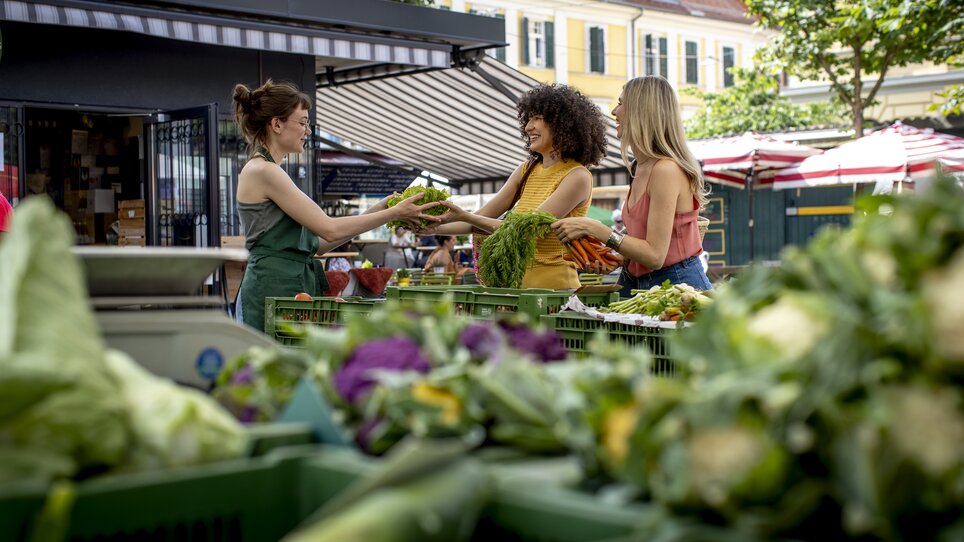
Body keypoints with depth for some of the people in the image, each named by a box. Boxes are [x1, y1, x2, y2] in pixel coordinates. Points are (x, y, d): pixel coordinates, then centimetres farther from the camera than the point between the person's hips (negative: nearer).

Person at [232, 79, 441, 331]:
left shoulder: (266, 171, 19)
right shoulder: (262, 171, -10)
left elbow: (315, 242, 16)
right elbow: (329, 230, -13)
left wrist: (377, 211, 12)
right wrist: (394, 213, -6)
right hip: (274, 289, -9)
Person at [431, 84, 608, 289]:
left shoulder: (577, 176, -10)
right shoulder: (528, 170, 11)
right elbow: (483, 216, 9)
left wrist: (465, 217, -22)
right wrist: (435, 227, -6)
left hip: (555, 287, -6)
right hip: (518, 283, 6)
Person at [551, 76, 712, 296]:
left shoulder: (666, 170, -18)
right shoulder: (639, 168, 10)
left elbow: (654, 255, -20)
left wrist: (594, 228, -19)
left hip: (678, 286, -8)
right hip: (638, 284, 8)